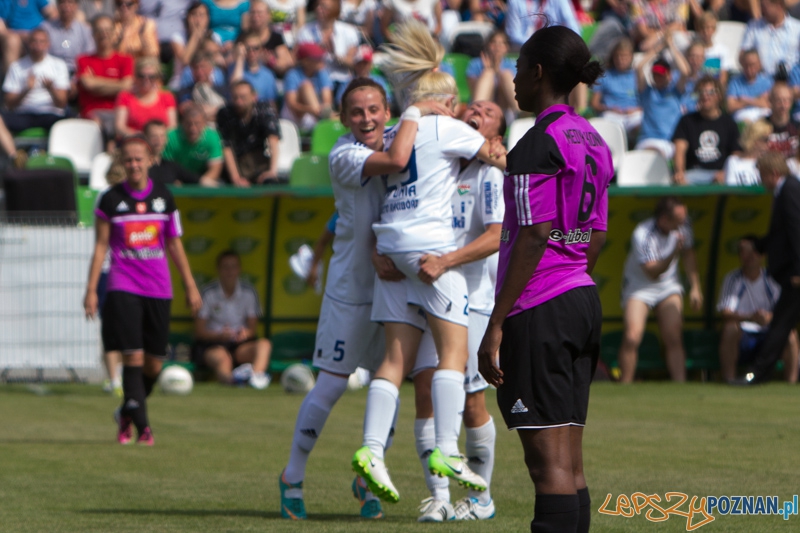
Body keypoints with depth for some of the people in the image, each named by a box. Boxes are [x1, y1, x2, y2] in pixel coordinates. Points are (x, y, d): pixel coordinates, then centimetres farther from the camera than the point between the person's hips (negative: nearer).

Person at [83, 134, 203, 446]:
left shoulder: (164, 198, 6)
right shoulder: (110, 200, 0)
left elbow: (174, 245, 13)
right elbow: (101, 246, 3)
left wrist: (190, 286, 13)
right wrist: (91, 289, -2)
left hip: (158, 288, 3)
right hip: (123, 288, -3)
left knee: (154, 362, 5)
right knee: (133, 356, -14)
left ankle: (127, 413, 28)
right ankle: (142, 425, -10)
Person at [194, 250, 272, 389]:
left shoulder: (249, 292, 7)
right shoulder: (208, 293, -1)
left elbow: (253, 327, 8)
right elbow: (199, 332, -3)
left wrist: (246, 333, -18)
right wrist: (220, 334, -23)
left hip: (240, 344, 3)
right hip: (213, 344, -3)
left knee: (264, 344, -27)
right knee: (221, 357, -38)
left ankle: (257, 373, -60)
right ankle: (230, 377, -75)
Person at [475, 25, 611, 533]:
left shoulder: (538, 143, -12)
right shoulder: (593, 141, 14)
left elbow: (534, 237, -17)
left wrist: (495, 325, -17)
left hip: (538, 306, -9)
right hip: (583, 299, 9)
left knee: (548, 461, -10)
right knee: (570, 463, 10)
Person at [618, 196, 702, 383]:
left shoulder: (682, 226, -12)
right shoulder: (642, 235, -29)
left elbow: (689, 255, 6)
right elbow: (653, 272, -30)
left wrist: (695, 287, 4)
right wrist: (674, 252, -43)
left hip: (669, 286, 4)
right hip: (639, 286, -4)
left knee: (674, 338, -7)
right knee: (632, 337, -17)